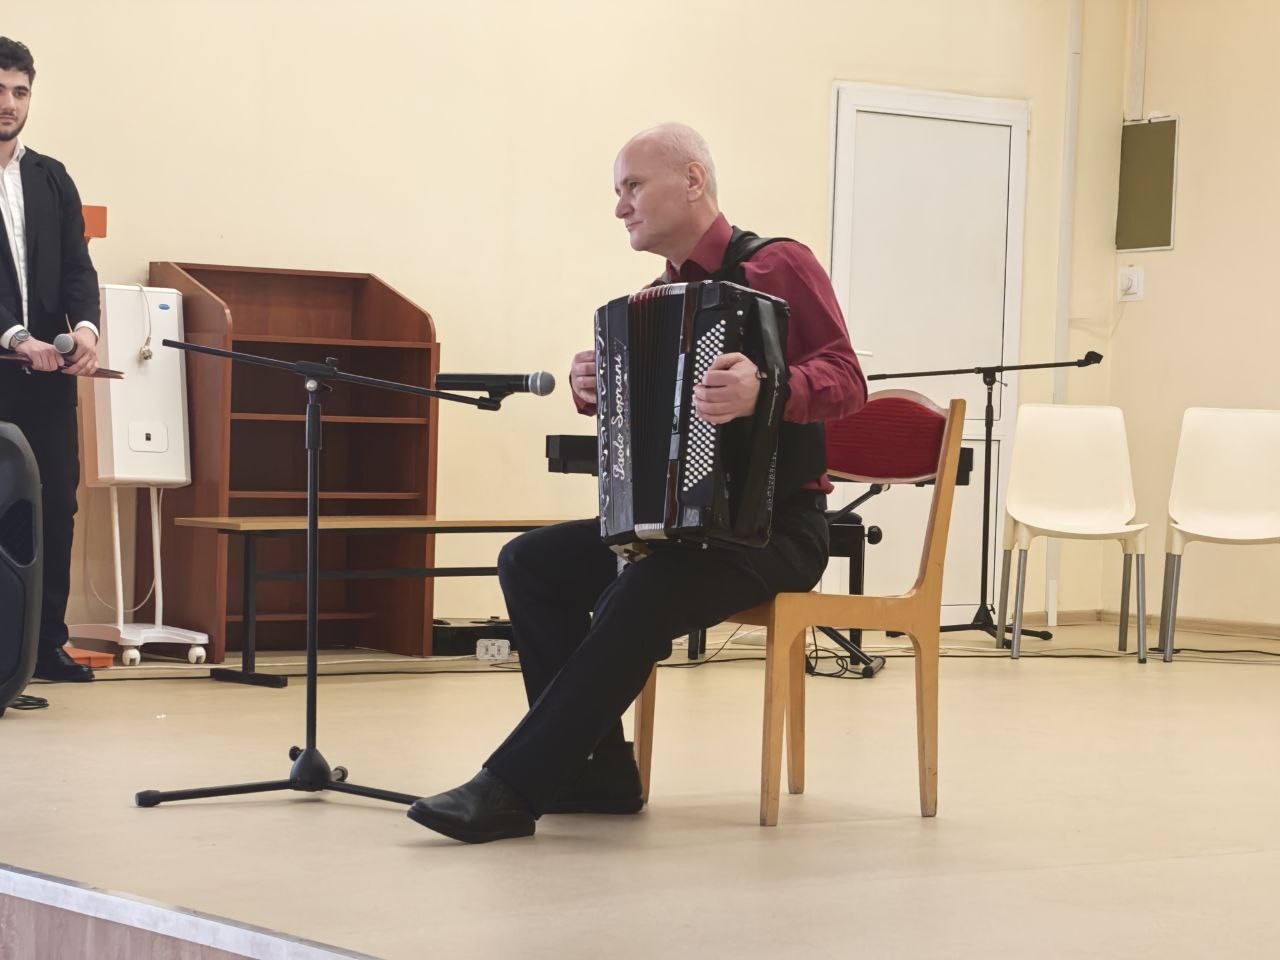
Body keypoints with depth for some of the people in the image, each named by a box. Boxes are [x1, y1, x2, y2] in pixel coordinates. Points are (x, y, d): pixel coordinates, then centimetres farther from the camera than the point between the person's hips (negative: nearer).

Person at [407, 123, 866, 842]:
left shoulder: (779, 267, -8)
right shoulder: (665, 297, 15)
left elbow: (846, 381, -18)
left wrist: (766, 390, -38)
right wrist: (594, 391, -3)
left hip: (775, 528, -8)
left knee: (641, 596, -31)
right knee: (530, 562, -5)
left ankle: (514, 789, -27)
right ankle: (598, 765, -8)